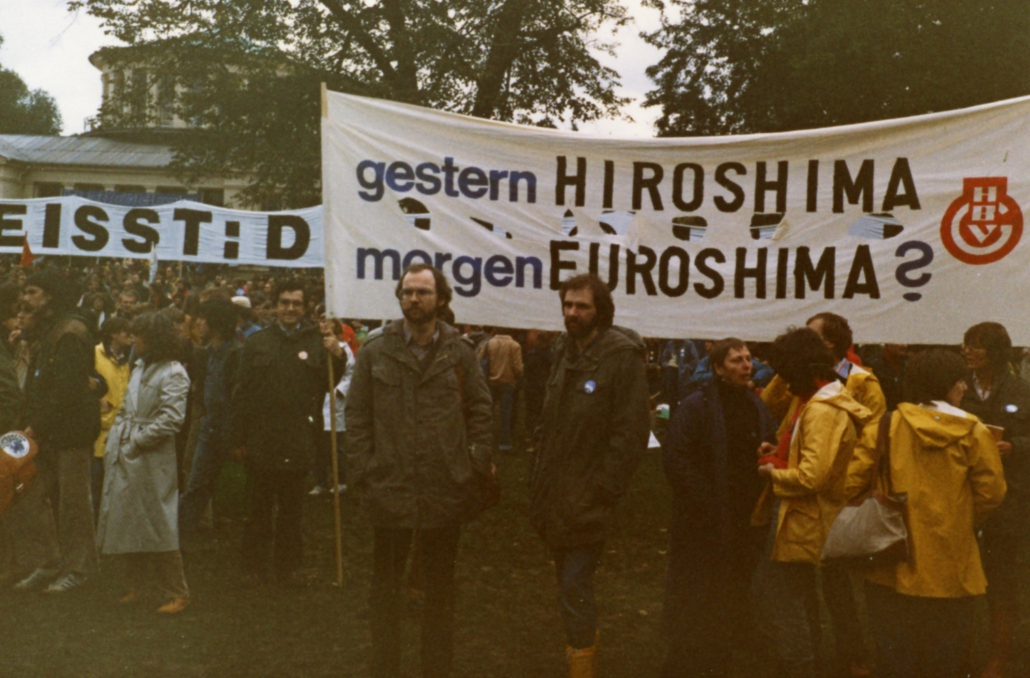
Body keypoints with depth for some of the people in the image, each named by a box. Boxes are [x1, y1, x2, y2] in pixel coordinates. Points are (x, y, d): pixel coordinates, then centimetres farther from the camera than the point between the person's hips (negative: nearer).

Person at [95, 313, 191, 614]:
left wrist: (137, 440, -15)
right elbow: (125, 410, 18)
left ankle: (176, 594, 7)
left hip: (152, 461, -8)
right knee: (127, 524, 14)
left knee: (158, 528, -3)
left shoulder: (173, 373, -11)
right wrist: (114, 442, 7)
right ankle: (136, 586, 29)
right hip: (124, 458, 8)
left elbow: (170, 419, -19)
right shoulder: (140, 367, 14)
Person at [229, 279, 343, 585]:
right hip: (260, 441, 0)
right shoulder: (257, 342, 3)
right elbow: (241, 392, 1)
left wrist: (338, 358, -17)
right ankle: (254, 565, 24)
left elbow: (329, 386, 1)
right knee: (260, 507, 12)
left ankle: (288, 566, 23)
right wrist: (237, 438, -3)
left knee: (292, 509, 11)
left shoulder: (316, 343, 3)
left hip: (298, 442, 0)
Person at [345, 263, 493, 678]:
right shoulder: (375, 352, 2)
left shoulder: (460, 352, 3)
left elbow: (479, 411, 4)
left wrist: (479, 467, -4)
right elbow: (357, 416, 1)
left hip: (446, 489, 0)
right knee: (385, 585, 14)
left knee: (440, 587, 15)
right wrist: (361, 472, -6)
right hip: (390, 488, 0)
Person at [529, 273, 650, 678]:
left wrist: (602, 490, -16)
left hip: (586, 503, -7)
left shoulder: (622, 357, -14)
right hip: (555, 499, 8)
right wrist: (539, 476, 13)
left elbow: (632, 431, -17)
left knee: (574, 590, -6)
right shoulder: (564, 352, 10)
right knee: (570, 587, 19)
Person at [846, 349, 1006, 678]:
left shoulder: (884, 426, -4)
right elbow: (991, 491, -7)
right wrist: (961, 522, 11)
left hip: (892, 565, 1)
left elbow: (853, 483, -6)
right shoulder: (973, 433, -6)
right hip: (949, 571, -1)